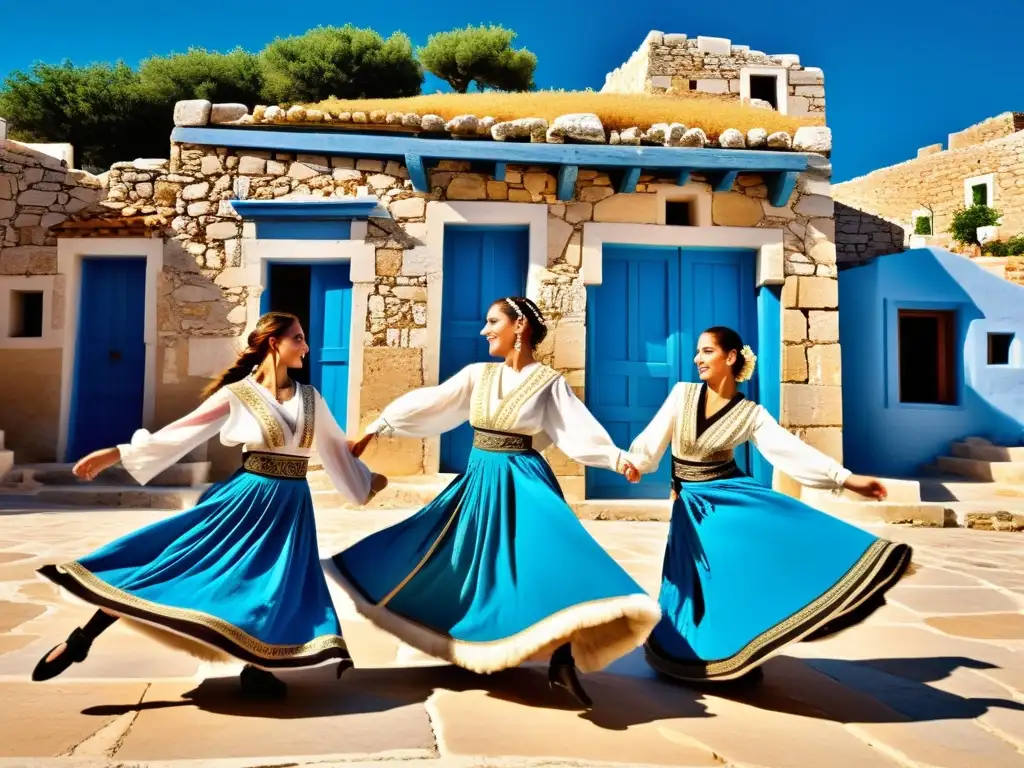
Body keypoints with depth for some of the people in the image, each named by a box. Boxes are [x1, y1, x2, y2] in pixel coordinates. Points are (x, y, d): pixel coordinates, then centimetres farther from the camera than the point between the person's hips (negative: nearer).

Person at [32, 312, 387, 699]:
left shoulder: (310, 398, 6)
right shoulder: (237, 394, -5)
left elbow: (337, 448, 18)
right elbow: (180, 432, -3)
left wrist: (367, 481, 25)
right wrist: (118, 453, -6)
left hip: (290, 506, 3)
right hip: (244, 499, -3)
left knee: (277, 585, 1)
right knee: (175, 564, -3)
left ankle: (255, 666, 22)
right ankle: (81, 640, 11)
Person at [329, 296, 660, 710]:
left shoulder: (548, 382, -6)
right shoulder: (477, 374, 3)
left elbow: (578, 428, -12)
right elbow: (425, 405, 3)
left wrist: (616, 458, -27)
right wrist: (376, 427, 3)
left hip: (523, 484, -4)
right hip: (479, 482, 5)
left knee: (549, 559, -18)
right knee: (464, 563, 12)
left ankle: (561, 664, -10)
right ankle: (465, 646, 33)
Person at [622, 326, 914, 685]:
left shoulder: (750, 414, -6)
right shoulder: (682, 393, -3)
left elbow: (791, 450, -11)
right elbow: (656, 434, -7)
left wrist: (845, 478, -19)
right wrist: (637, 461, -26)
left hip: (731, 495, 0)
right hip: (691, 504, 0)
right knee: (702, 580, 3)